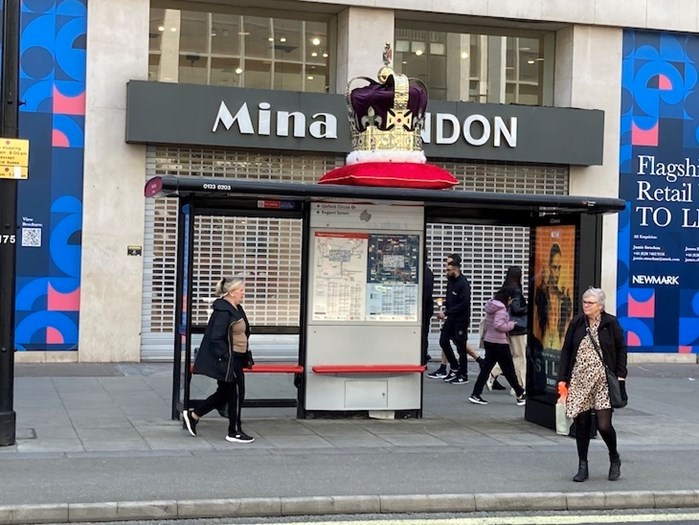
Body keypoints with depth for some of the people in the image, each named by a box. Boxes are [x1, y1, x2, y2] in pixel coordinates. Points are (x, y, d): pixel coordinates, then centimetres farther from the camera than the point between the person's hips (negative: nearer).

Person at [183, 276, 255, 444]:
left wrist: (245, 356, 17)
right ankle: (234, 432, 13)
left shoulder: (236, 309, 12)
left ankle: (193, 415, 25)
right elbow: (216, 338, -22)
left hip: (235, 360, 10)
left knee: (224, 393, 16)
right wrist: (226, 359, -23)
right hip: (227, 361, -10)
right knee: (236, 394, 0)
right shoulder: (223, 311, -19)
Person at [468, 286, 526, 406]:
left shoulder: (491, 305, 10)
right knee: (509, 370, 4)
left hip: (489, 341, 8)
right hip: (499, 343, -8)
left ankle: (475, 395, 4)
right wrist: (511, 324, -11)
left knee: (486, 368, 8)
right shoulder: (501, 308, -17)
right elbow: (498, 325, -26)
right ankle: (520, 394, 16)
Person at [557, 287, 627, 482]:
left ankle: (614, 459, 20)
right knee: (581, 424, 5)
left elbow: (621, 349, 5)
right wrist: (562, 378, 4)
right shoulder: (576, 323, 6)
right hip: (579, 381, 3)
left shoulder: (611, 323, 0)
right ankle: (582, 466, 17)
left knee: (604, 425, -8)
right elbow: (566, 351, 9)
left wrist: (620, 376, -4)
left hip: (604, 381, -3)